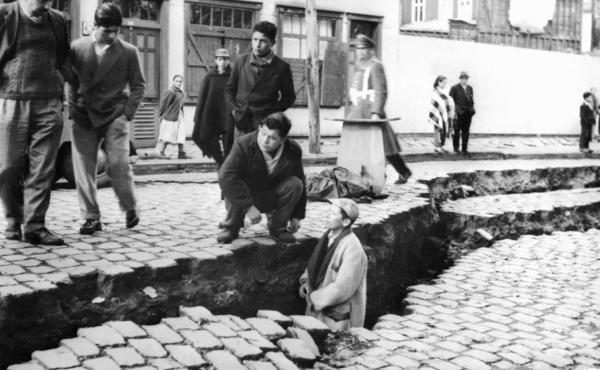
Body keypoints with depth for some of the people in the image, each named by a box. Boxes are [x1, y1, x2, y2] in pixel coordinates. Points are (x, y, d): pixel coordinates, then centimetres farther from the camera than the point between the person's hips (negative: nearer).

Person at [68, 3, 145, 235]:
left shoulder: (128, 52, 0)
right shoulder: (77, 48, 4)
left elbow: (138, 85, 6)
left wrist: (128, 112, -3)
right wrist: (73, 108, 4)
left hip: (114, 117, -2)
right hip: (83, 118, 2)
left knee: (118, 165, -7)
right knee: (83, 168, -2)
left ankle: (130, 208, 17)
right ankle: (91, 217, 8)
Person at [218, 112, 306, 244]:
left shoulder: (293, 151, -14)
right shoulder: (244, 144, -25)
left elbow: (301, 183, -3)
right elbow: (226, 176, -36)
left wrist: (296, 216, -5)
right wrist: (248, 206, -39)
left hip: (272, 198, 3)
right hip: (247, 196, -2)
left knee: (295, 184, -24)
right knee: (231, 185, -34)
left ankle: (277, 227, -5)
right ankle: (231, 227, -9)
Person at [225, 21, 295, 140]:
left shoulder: (281, 67, -1)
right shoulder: (241, 61, 6)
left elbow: (289, 97, 9)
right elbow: (229, 89, 17)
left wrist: (273, 111, -3)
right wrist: (234, 108, 4)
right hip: (241, 122, 3)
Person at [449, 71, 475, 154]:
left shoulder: (470, 88, 14)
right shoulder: (454, 88, -2)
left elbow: (471, 100, 19)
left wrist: (472, 108, 5)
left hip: (468, 113, 4)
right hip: (458, 113, -4)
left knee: (466, 131, 7)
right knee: (456, 131, 1)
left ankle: (465, 148, 13)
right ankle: (456, 148, 14)